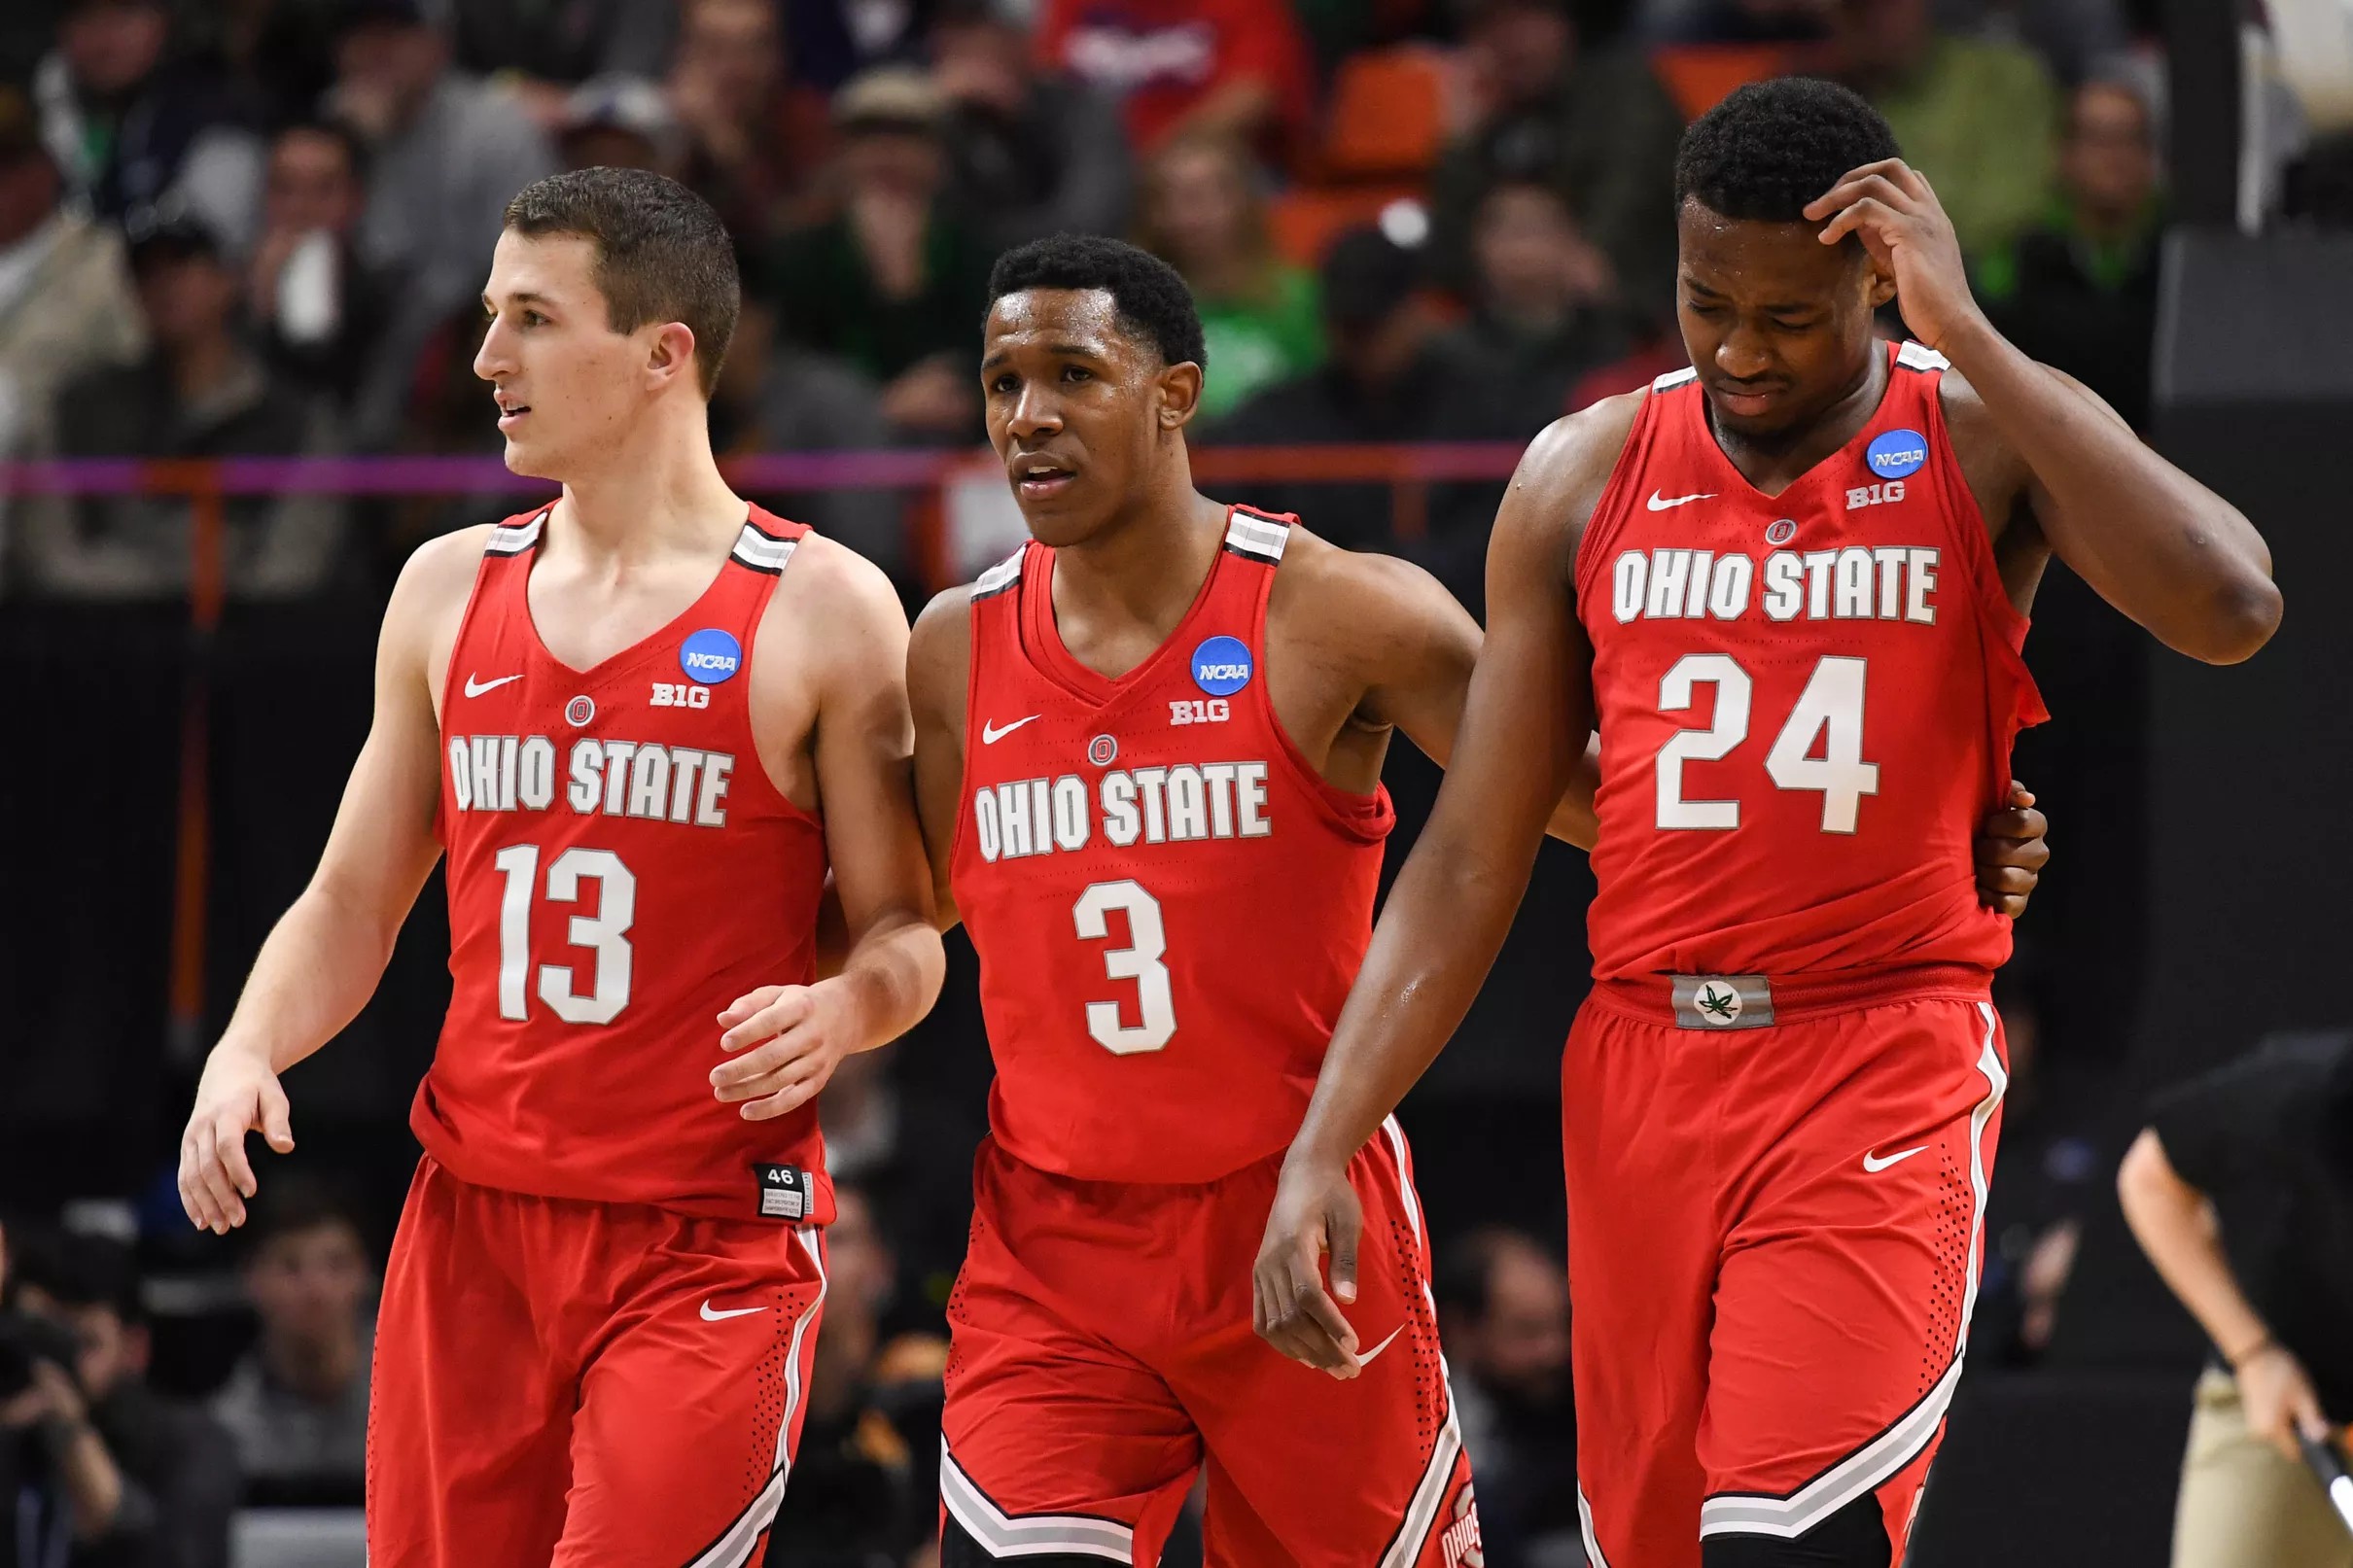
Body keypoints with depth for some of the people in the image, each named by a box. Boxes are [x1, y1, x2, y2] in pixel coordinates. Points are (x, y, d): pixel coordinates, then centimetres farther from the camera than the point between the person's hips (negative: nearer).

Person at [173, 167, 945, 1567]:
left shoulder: (821, 612, -3)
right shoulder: (449, 594, 11)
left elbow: (904, 931, 0)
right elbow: (354, 901, 16)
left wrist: (840, 1010, -22)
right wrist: (248, 1047, -3)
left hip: (710, 1241, -5)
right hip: (473, 1223, 5)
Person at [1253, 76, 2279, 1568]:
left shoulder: (1992, 437, -2)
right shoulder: (1588, 476, 6)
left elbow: (2231, 608, -22)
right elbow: (1470, 864, 9)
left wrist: (1966, 336, -19)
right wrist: (1321, 1152, -1)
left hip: (1886, 1071, -4)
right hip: (1642, 1068, 4)